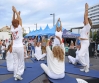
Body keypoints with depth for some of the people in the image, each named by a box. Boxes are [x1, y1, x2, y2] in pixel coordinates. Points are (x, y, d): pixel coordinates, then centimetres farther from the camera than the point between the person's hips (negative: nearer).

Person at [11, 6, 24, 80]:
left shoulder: (12, 29, 1)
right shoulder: (19, 28, -10)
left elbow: (13, 21, 11)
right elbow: (20, 19, -4)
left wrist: (13, 12, 13)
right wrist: (16, 11, 2)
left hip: (14, 47, 4)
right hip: (20, 47, -4)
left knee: (15, 61, 9)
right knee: (21, 61, 6)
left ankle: (15, 76, 11)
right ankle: (18, 74, -4)